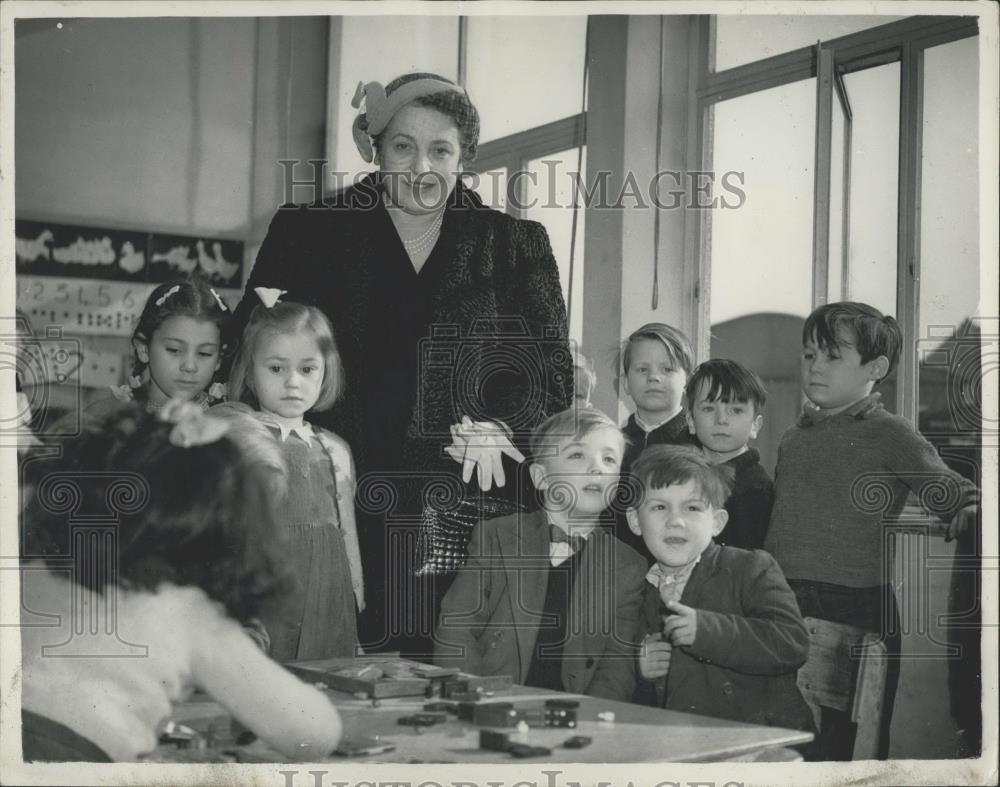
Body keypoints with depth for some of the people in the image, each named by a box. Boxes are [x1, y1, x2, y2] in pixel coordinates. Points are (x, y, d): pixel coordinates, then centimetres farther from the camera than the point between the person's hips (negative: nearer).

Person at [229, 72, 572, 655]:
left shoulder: (515, 246, 11)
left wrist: (502, 429, -10)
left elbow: (552, 373, 9)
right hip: (342, 509, 0)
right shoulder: (309, 232, 10)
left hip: (469, 514, 1)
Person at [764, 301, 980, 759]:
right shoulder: (792, 440, 14)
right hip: (784, 607, 5)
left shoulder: (891, 436, -2)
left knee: (849, 743, 2)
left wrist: (969, 514, -30)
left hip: (857, 608, -5)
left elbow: (957, 496, -9)